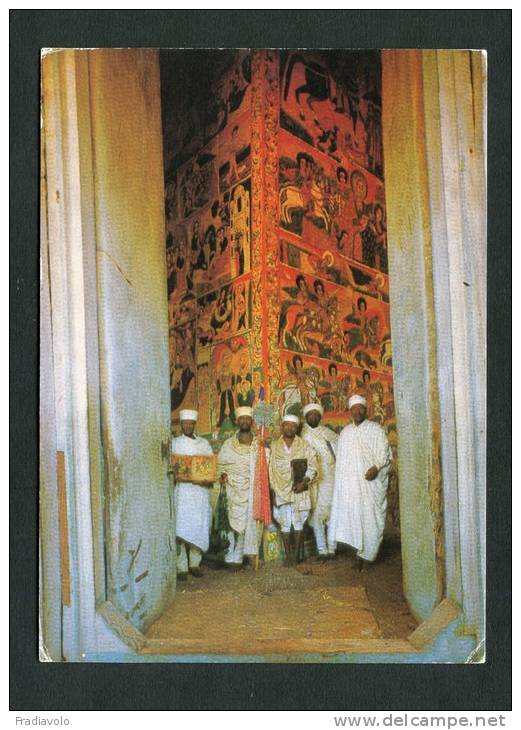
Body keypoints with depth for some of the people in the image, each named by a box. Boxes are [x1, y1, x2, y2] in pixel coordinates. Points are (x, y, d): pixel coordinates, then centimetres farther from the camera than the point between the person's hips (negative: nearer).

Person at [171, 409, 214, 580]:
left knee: (200, 526, 1)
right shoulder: (174, 443, 8)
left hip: (200, 489, 2)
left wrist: (209, 479, -9)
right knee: (181, 528, -9)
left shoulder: (204, 444, 13)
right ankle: (181, 567, -4)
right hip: (181, 490, -2)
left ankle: (195, 563, 15)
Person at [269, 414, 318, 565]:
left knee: (298, 523, 1)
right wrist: (274, 488, -1)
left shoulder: (304, 446, 2)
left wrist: (304, 481, -14)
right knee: (285, 524, 3)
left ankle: (296, 555, 8)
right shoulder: (274, 446, 6)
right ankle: (288, 556, 8)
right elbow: (270, 469, 6)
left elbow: (313, 466, -2)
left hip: (299, 490, -1)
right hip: (281, 490, 1)